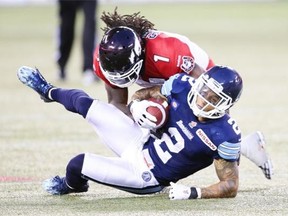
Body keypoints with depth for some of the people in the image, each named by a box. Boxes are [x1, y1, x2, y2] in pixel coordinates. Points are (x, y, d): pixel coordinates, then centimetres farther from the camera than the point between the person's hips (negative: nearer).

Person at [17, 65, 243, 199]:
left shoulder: (225, 136, -31)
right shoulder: (184, 86, -16)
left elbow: (231, 186, -23)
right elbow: (147, 94, 5)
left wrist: (193, 193, -35)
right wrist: (137, 106, -17)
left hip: (146, 176, -5)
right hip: (142, 142, 5)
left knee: (77, 165, -8)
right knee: (83, 103, 8)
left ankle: (73, 185, 33)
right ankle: (49, 92, 45)